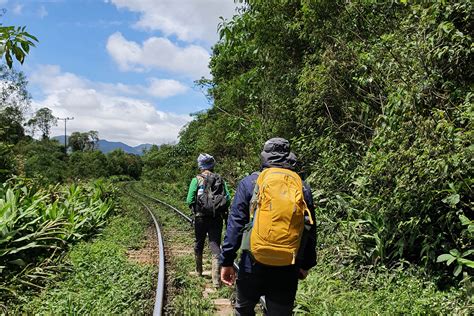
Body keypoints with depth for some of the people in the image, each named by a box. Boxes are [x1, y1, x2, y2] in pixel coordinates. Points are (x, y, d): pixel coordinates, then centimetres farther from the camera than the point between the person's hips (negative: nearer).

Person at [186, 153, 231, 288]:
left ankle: (199, 271, 38)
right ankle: (216, 279, -6)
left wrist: (194, 209, 11)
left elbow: (190, 201, -9)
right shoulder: (220, 179, 2)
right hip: (217, 218, 1)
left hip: (201, 218, -1)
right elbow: (228, 199, -4)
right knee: (215, 247, 1)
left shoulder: (197, 180, -5)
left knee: (198, 245, 20)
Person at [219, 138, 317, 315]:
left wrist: (227, 261, -2)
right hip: (288, 271, 2)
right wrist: (306, 264, 18)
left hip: (253, 266, -1)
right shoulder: (303, 188, 2)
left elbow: (235, 225, -9)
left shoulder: (249, 183, -5)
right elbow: (310, 231, 7)